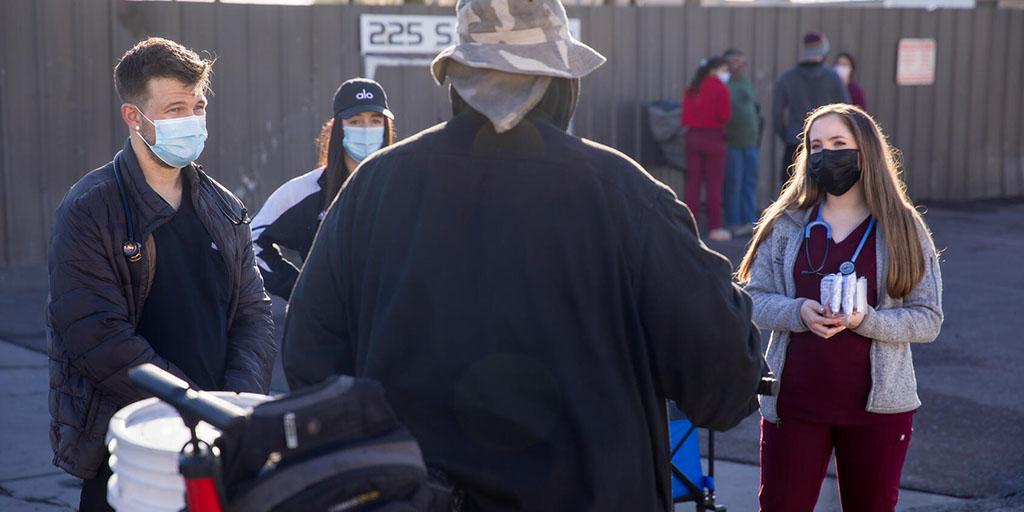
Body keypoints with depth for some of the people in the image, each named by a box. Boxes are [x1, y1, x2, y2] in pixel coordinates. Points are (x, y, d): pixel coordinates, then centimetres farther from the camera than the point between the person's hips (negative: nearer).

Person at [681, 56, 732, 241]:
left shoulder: (691, 89, 9)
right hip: (713, 137, -5)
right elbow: (725, 115, -14)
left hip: (693, 136, 6)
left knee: (693, 181, 8)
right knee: (714, 183, -1)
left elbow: (685, 116, 8)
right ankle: (715, 227, 0)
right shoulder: (720, 89, -9)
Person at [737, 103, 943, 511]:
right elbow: (754, 299, 1)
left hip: (877, 403, 0)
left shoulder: (903, 229, -1)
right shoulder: (786, 224, 3)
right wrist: (798, 312, -19)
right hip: (794, 398, 1)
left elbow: (928, 320, -4)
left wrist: (865, 320, -21)